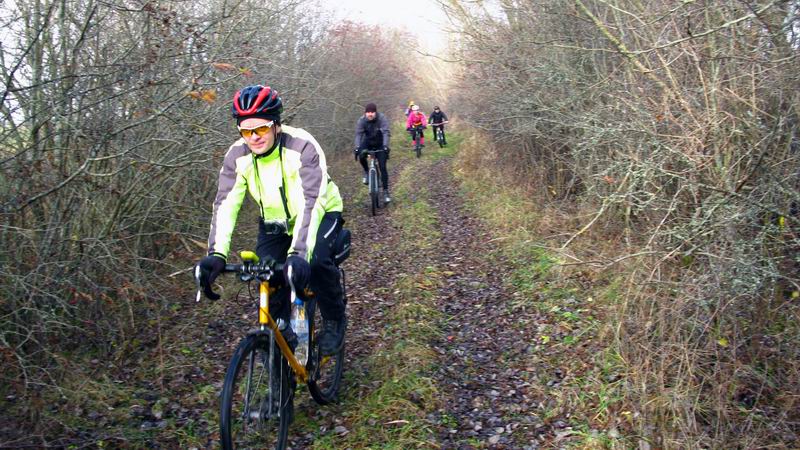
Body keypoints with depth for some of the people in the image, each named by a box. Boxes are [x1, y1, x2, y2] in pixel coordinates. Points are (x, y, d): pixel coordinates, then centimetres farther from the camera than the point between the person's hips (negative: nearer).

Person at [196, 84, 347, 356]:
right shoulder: (237, 155, -18)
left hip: (320, 213, -4)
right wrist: (217, 254, -41)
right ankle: (280, 330, 9)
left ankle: (334, 320, -2)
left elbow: (311, 202, -41)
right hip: (275, 221, 4)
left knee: (316, 261, -30)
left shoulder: (302, 147, -32)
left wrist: (298, 253, -54)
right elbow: (225, 204, -25)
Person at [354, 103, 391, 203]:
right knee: (361, 156, -30)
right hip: (368, 142, 2)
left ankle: (386, 191, -1)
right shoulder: (361, 120, -16)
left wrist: (385, 146, -45)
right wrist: (357, 147, -38)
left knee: (382, 167, -9)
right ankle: (366, 172, 1)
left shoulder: (382, 118, -22)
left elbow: (385, 132, -31)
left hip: (380, 144, -1)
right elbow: (358, 134, -23)